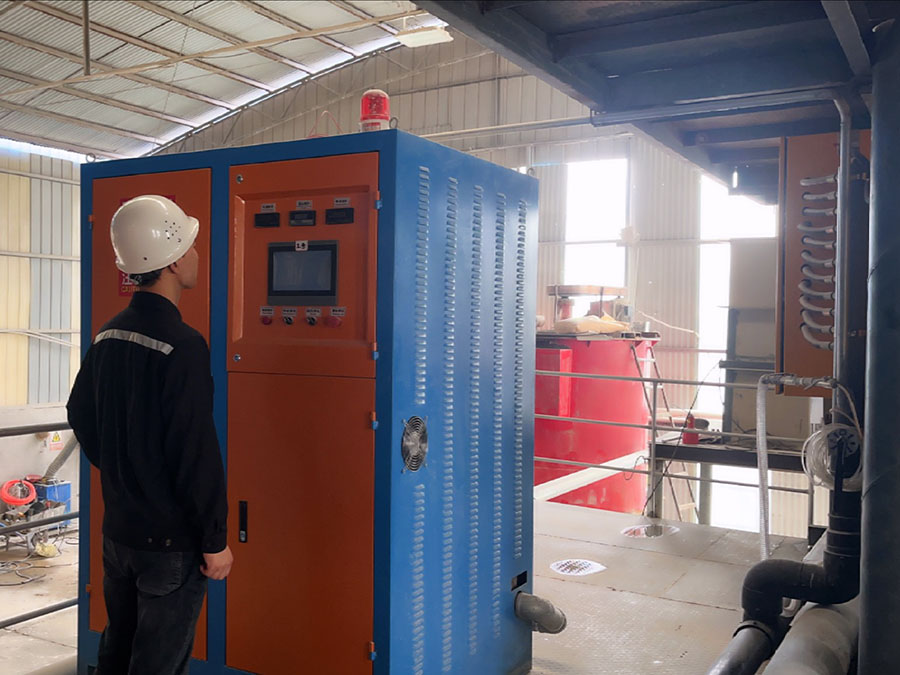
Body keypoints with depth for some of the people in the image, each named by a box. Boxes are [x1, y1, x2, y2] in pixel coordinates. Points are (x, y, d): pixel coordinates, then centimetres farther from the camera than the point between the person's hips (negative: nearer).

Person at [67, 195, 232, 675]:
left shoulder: (109, 335, 3)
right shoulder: (183, 346, -22)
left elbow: (81, 416, 15)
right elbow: (197, 453, -23)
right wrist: (215, 541, -15)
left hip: (117, 528, 8)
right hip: (170, 538, -8)